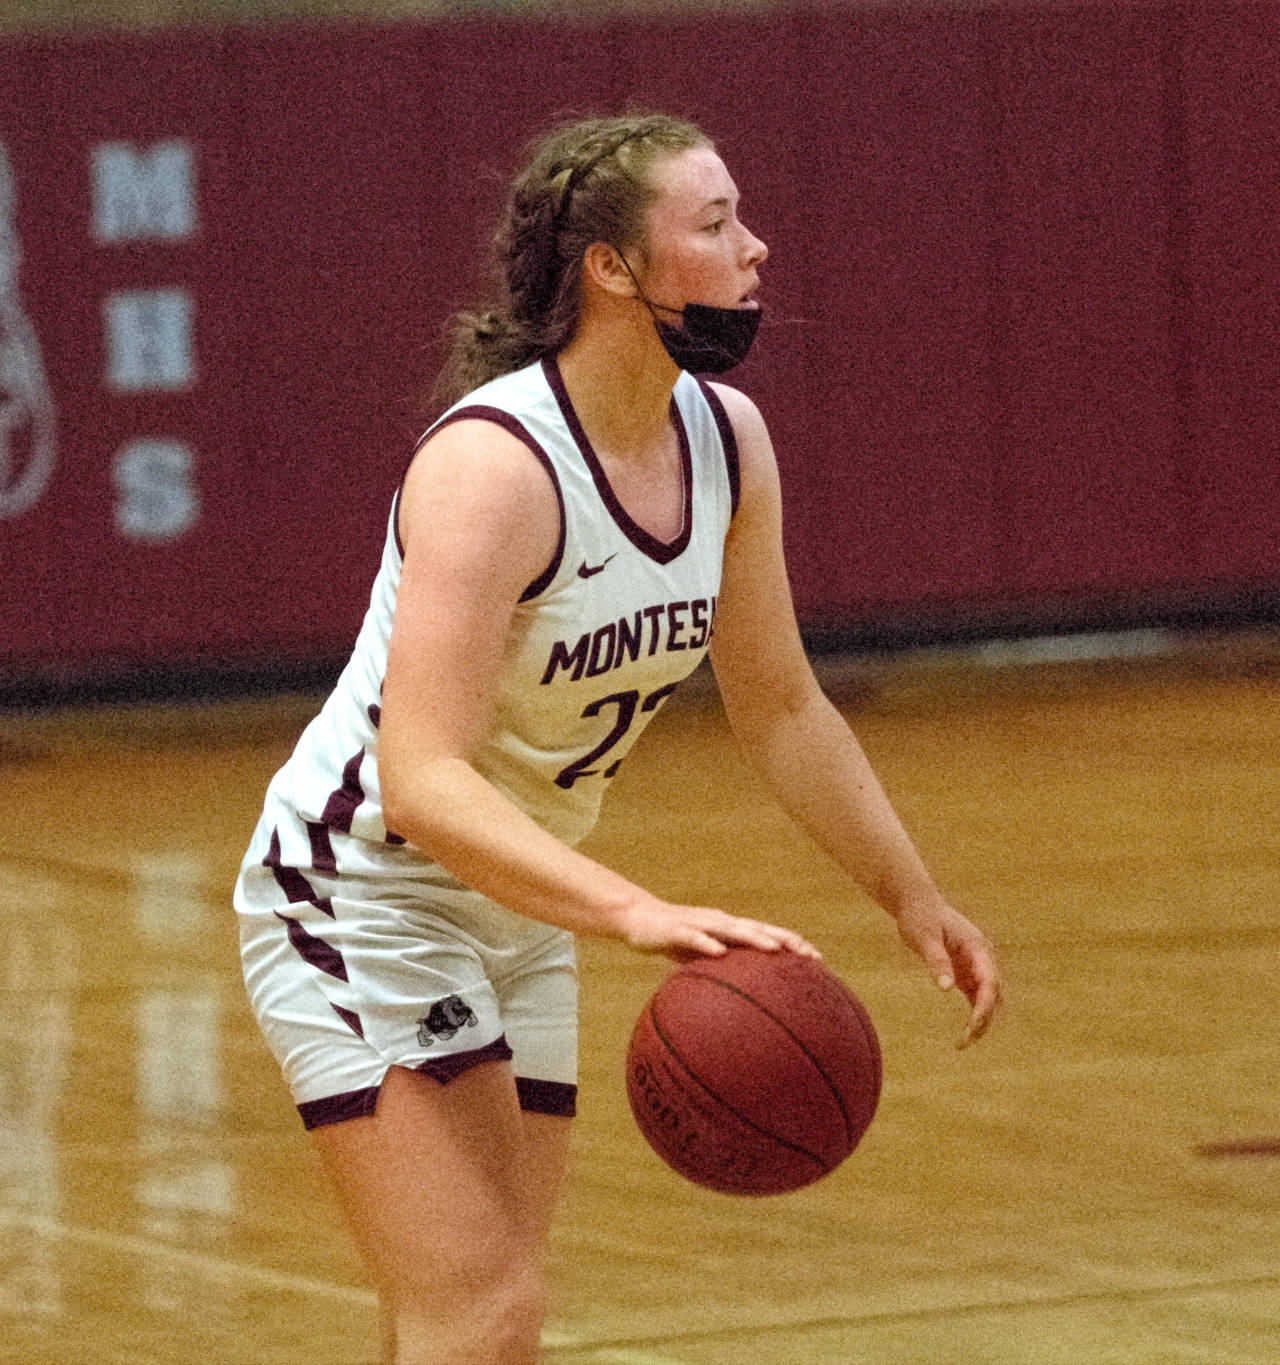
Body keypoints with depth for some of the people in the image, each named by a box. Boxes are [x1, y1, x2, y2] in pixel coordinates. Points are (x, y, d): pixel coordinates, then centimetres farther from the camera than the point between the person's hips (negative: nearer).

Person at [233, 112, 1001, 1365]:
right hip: (363, 898, -9)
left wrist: (913, 900, 16)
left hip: (518, 912, 9)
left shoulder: (725, 441, -4)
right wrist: (637, 915, -50)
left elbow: (779, 708, 12)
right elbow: (421, 781, -39)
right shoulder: (495, 463, -29)